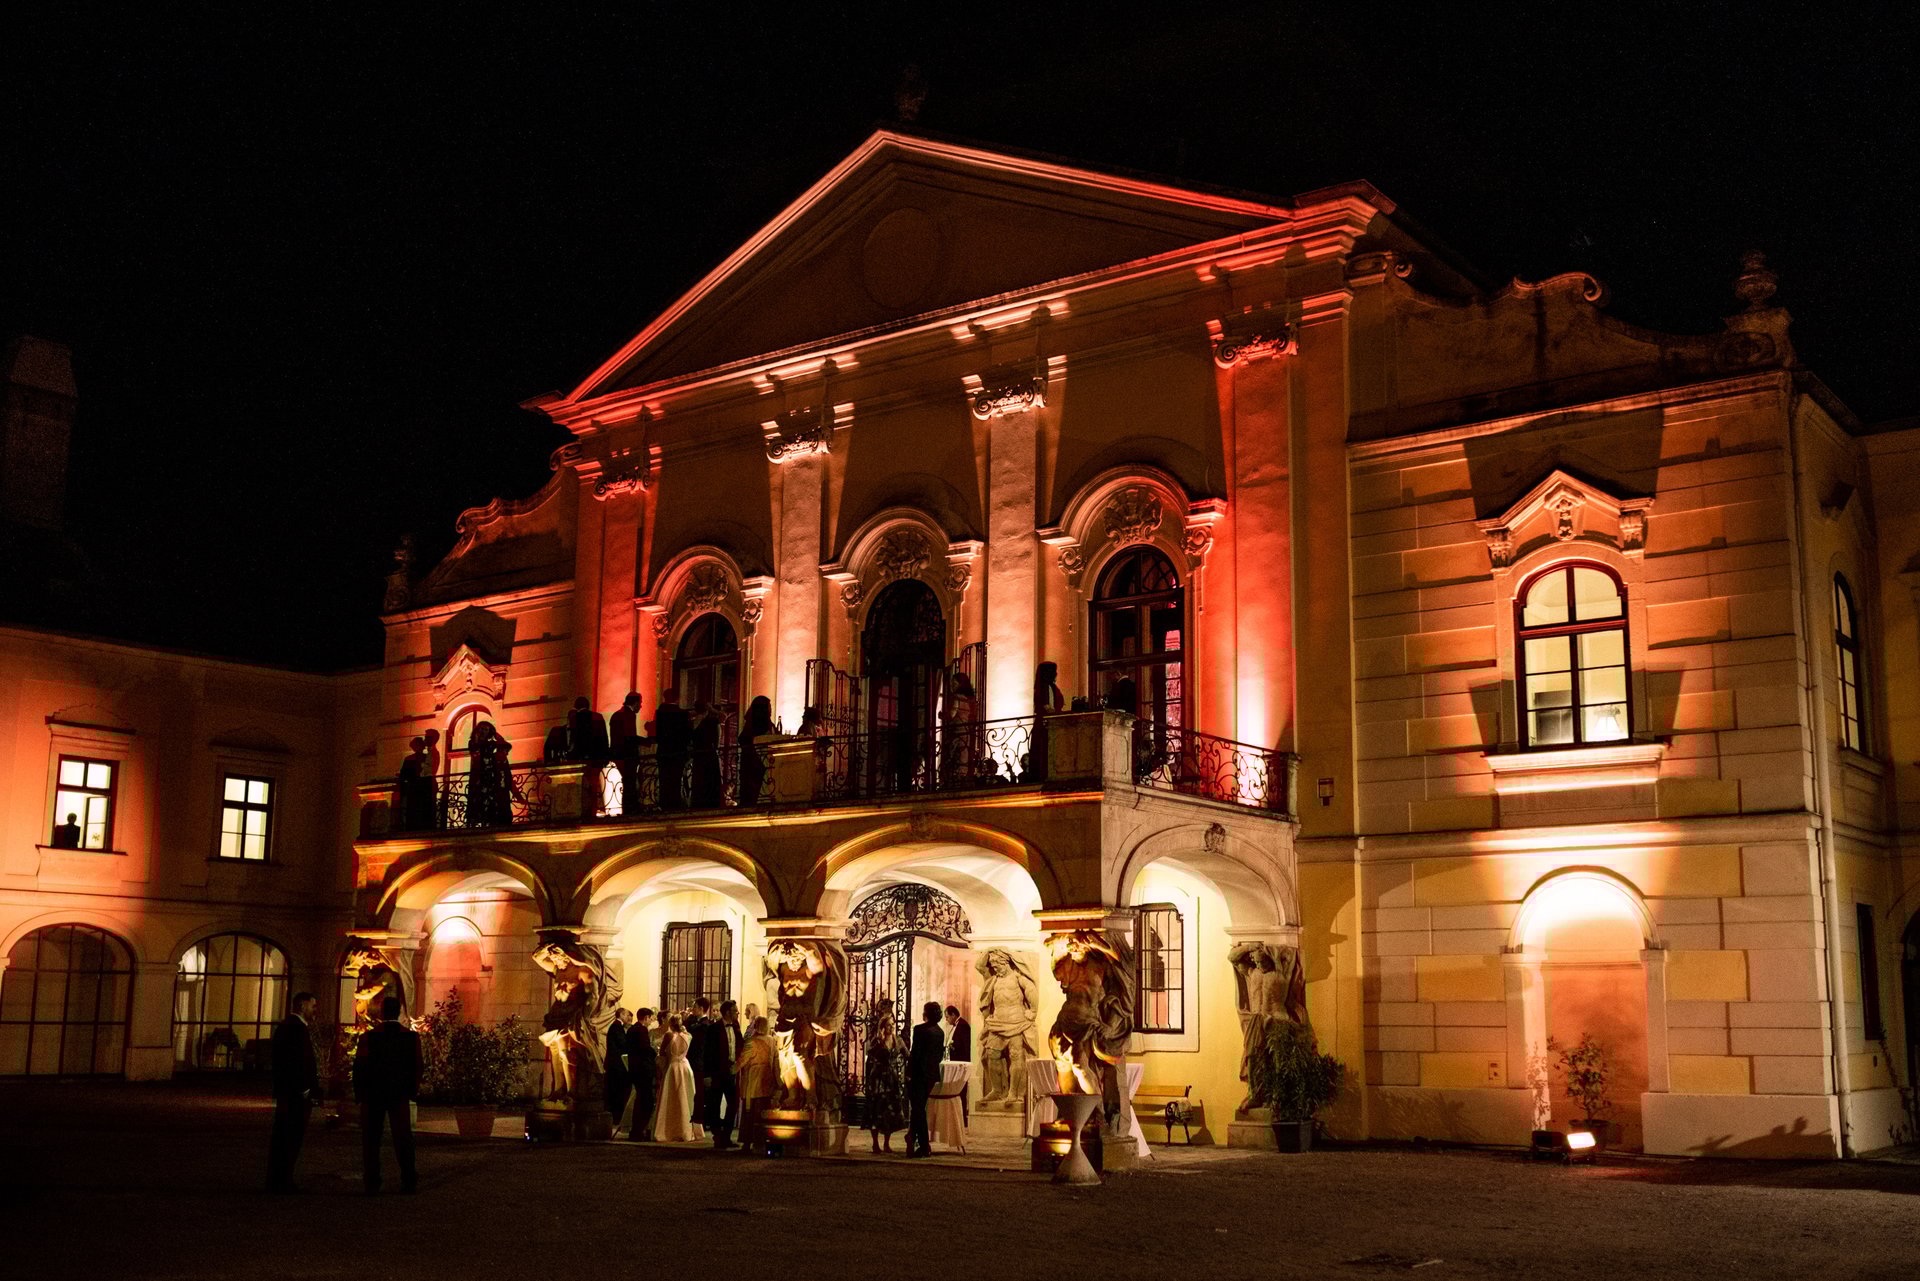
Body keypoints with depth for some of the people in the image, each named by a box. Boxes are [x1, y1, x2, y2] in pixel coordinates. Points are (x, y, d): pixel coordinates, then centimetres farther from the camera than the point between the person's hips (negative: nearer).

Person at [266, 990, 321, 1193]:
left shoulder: (285, 1025, 16)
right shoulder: (298, 1028, -15)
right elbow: (302, 1061, -21)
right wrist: (308, 1090, -17)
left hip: (284, 1091, 10)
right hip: (298, 1093, -10)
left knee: (281, 1136, 13)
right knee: (293, 1137, -6)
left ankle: (275, 1180, 17)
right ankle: (283, 1181, -5)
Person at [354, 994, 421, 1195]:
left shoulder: (369, 1037, -8)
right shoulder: (411, 1036, -4)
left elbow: (360, 1066, -5)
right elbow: (417, 1066, -2)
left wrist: (360, 1092, 5)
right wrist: (413, 1091, 7)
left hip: (372, 1094, -1)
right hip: (400, 1095, 2)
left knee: (371, 1138, 7)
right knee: (403, 1136, 9)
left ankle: (372, 1182, 5)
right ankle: (409, 1180, 8)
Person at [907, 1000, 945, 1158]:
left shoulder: (920, 1030, -14)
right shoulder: (939, 1032, 7)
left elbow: (915, 1053, -17)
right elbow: (940, 1055, 13)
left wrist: (909, 1072, -8)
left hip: (919, 1074, -7)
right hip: (933, 1074, 7)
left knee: (918, 1109, -1)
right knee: (919, 1108, 17)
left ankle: (925, 1147, -3)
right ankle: (912, 1141, 25)